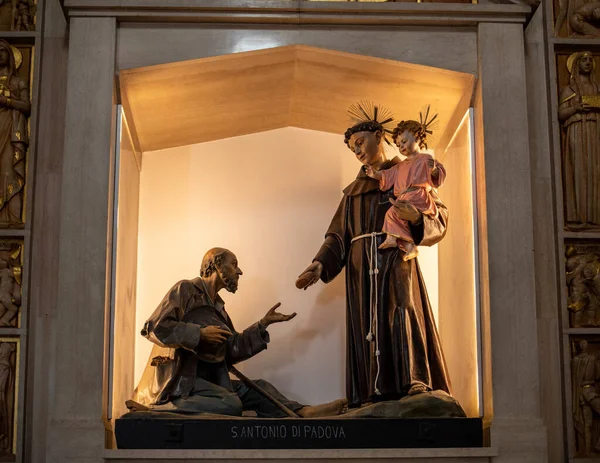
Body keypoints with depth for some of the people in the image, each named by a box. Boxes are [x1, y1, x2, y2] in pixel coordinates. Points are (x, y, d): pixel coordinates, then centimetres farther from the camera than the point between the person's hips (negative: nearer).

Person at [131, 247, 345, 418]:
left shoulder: (217, 306, 23)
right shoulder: (186, 289, -3)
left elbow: (232, 352, 18)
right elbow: (154, 328, -14)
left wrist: (263, 323, 14)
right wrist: (200, 334, -18)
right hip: (180, 379, -9)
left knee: (259, 388, 2)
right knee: (231, 404, -30)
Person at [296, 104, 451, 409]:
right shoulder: (354, 191, 26)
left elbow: (440, 218, 2)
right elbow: (338, 235, 15)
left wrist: (416, 217, -22)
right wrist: (321, 264, -4)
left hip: (396, 264, -4)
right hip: (361, 269, 4)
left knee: (400, 324, -21)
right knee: (367, 328, -7)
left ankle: (415, 393, -27)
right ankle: (374, 398, -12)